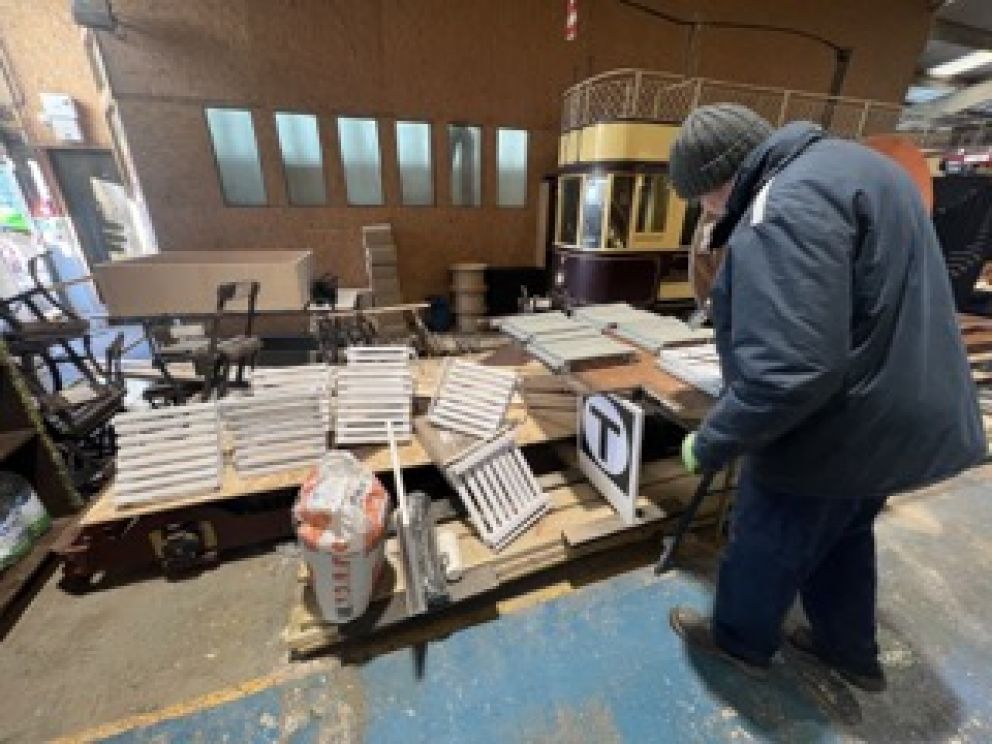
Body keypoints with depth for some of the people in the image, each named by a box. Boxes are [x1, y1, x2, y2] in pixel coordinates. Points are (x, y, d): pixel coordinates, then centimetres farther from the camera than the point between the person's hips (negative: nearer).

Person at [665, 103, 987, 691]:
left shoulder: (784, 207, -27)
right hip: (894, 414, 10)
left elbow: (787, 372, -35)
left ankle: (741, 640, 43)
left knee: (767, 545, 15)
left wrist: (710, 445, -22)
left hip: (837, 431, -9)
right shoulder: (841, 164, 9)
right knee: (844, 539, 28)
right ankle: (851, 651, 51)